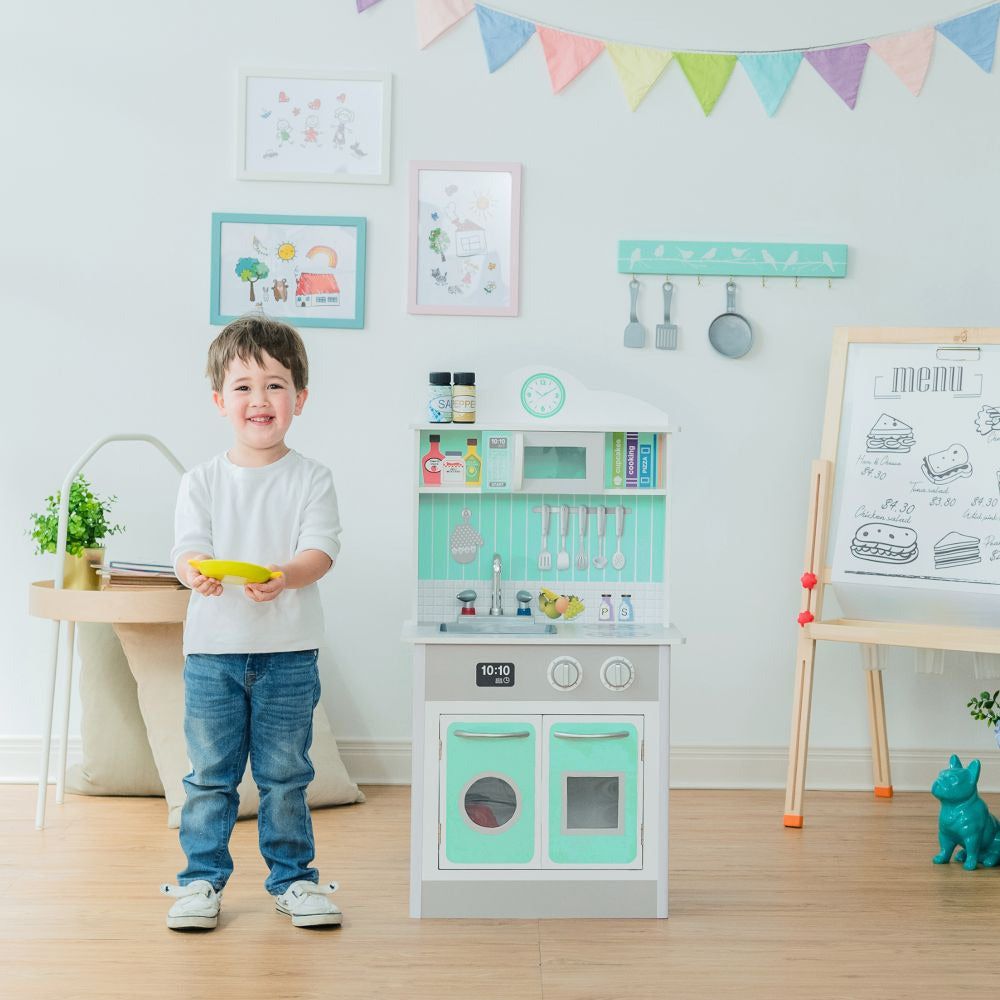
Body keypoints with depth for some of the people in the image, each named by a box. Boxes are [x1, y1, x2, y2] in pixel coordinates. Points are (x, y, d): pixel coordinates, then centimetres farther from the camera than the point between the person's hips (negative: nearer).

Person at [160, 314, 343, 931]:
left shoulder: (311, 479, 0)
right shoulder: (202, 481, 3)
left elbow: (321, 551, -11)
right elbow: (188, 549, -5)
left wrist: (285, 576, -32)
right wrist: (198, 573, -29)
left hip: (288, 652, -1)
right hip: (213, 650, 1)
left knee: (285, 774, 8)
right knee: (210, 775, 7)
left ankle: (293, 876, 23)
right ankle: (203, 878, 21)